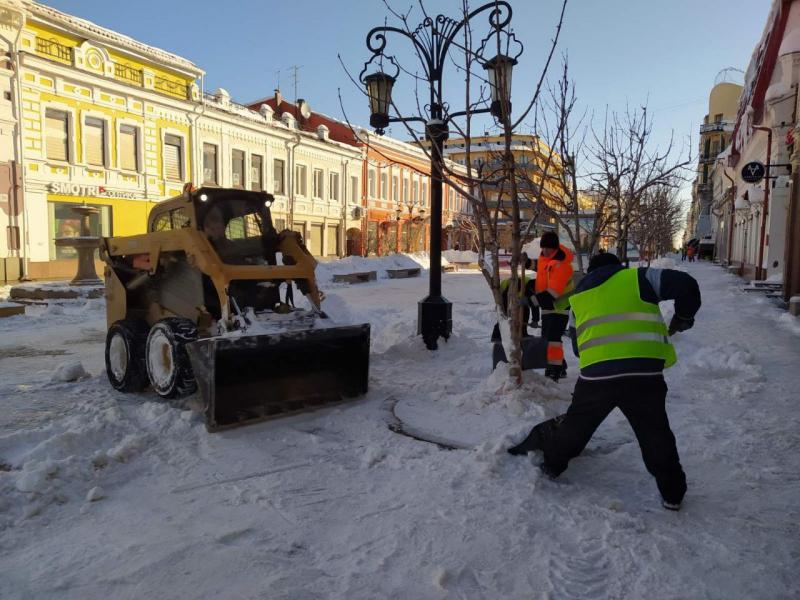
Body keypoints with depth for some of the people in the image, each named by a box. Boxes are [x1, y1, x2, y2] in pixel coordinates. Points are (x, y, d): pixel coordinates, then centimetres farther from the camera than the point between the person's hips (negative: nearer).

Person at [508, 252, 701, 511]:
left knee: (576, 423, 22)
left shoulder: (579, 296, 22)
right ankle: (672, 494, 23)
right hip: (643, 371, -2)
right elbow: (685, 284, 1)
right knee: (655, 433, 15)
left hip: (596, 373, 2)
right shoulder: (639, 277, 11)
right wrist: (683, 317, 17)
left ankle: (551, 463, 38)